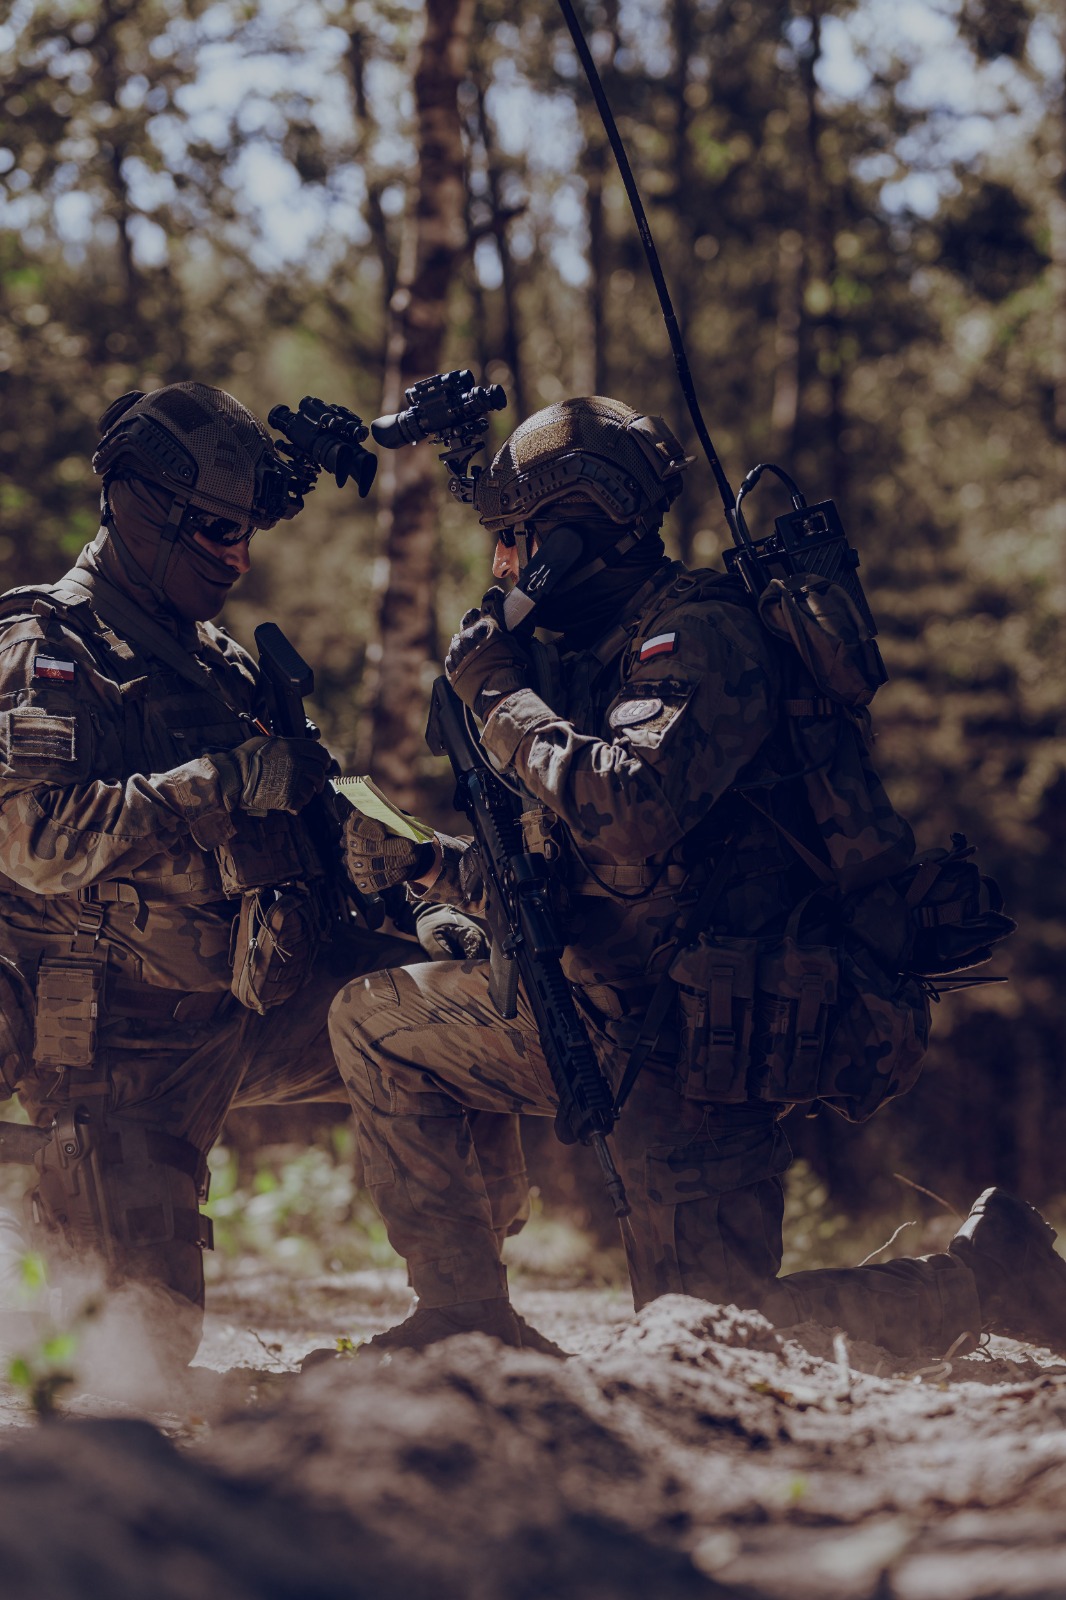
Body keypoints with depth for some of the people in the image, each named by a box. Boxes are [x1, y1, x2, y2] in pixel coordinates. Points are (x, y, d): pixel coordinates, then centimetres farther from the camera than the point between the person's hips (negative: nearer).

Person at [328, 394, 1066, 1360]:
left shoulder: (700, 637, -13)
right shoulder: (601, 656, 16)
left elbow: (629, 811, -29)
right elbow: (567, 872, 21)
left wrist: (503, 698, -16)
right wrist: (430, 865, 7)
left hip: (699, 1042, -9)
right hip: (617, 1022, 9)